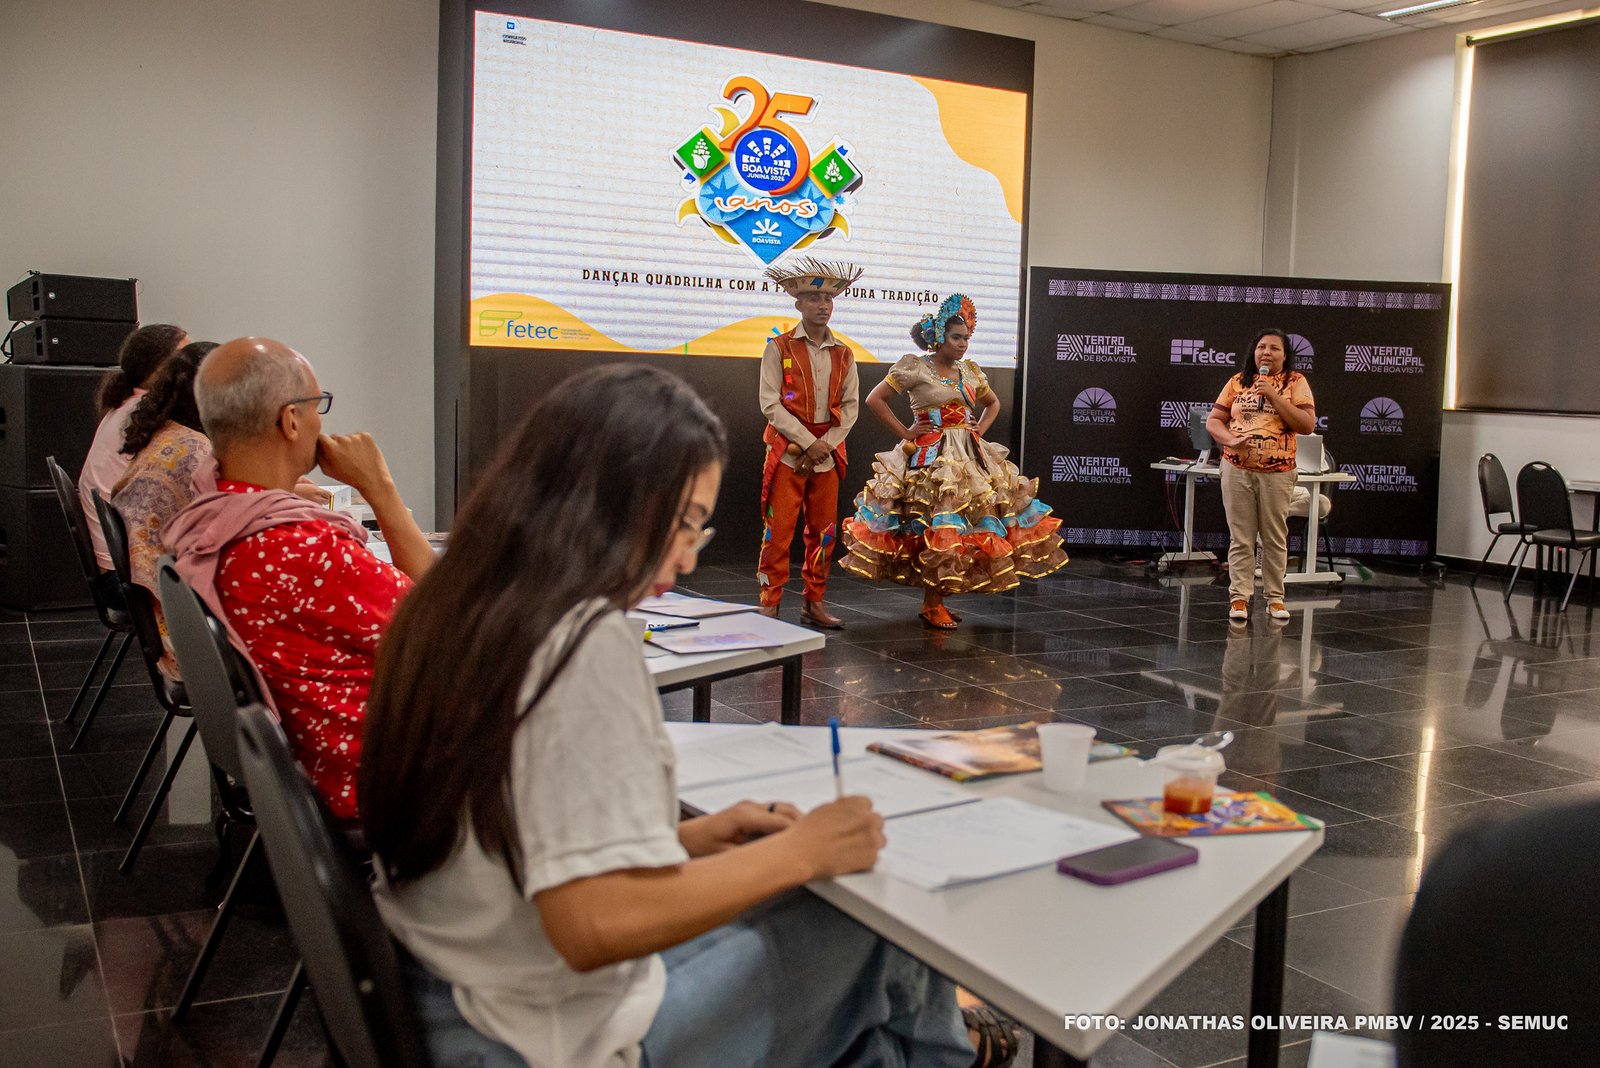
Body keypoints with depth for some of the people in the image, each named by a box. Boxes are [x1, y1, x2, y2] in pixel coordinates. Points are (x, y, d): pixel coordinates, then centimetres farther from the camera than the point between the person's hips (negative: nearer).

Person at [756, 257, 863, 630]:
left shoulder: (843, 354, 10)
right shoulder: (779, 348, -2)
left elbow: (851, 405, 8)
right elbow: (770, 404, -8)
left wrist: (827, 442, -7)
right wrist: (807, 442, -14)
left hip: (827, 453, 4)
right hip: (787, 451, -4)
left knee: (823, 531, 8)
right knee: (778, 531, -4)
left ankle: (814, 603, 18)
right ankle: (769, 604, 3)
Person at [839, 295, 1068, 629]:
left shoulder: (969, 371, 13)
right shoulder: (915, 367, -5)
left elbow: (993, 403, 30)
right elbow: (874, 399, -8)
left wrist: (980, 430, 12)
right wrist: (905, 432, -8)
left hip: (970, 457, 7)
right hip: (930, 457, -7)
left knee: (971, 522, 4)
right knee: (936, 526, -12)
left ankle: (939, 599, 15)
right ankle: (931, 605, -1)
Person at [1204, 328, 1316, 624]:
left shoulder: (1296, 383, 1)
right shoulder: (1238, 381, 8)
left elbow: (1308, 425, -9)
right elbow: (1213, 420, 7)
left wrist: (1273, 395, -14)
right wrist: (1230, 440, -13)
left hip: (1277, 473, -1)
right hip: (1237, 470, 1)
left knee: (1275, 539, 5)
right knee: (1241, 538, 2)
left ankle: (1275, 597, 14)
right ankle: (1239, 597, 6)